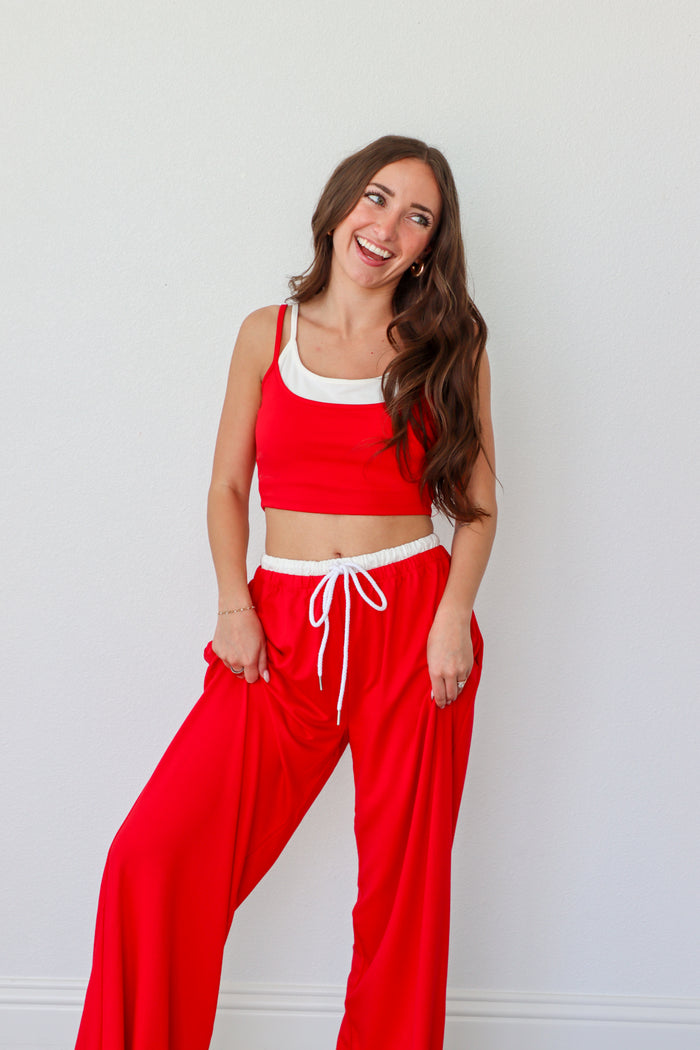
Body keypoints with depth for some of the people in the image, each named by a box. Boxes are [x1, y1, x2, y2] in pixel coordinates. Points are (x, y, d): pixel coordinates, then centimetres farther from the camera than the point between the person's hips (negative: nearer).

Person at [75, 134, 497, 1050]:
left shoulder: (447, 345, 7)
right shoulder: (267, 334, 9)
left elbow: (478, 499, 6)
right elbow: (228, 487, 10)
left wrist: (453, 617, -9)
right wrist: (234, 606, -4)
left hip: (412, 621, 0)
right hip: (285, 627, 1)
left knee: (403, 873, 6)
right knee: (155, 854, -7)